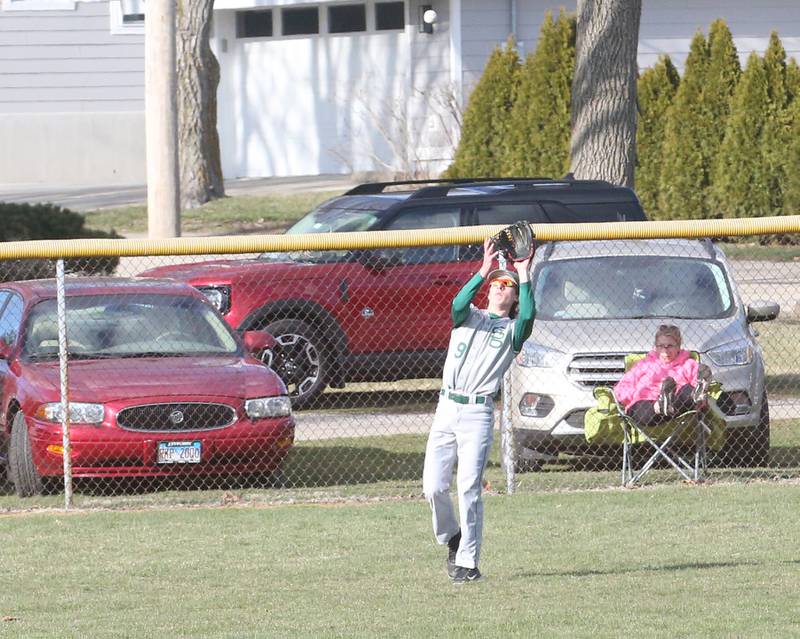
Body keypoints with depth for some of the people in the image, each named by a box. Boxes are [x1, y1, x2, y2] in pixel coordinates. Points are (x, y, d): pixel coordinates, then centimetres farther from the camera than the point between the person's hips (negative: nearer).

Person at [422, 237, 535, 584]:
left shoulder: (512, 331, 11)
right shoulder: (469, 317, 16)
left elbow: (528, 316, -13)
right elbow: (458, 304, -8)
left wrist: (523, 274, -9)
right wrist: (484, 270, -16)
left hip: (478, 414, -3)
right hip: (446, 409, 3)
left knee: (468, 488, -10)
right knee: (433, 487, -3)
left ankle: (468, 562, -5)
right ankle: (452, 537, 23)